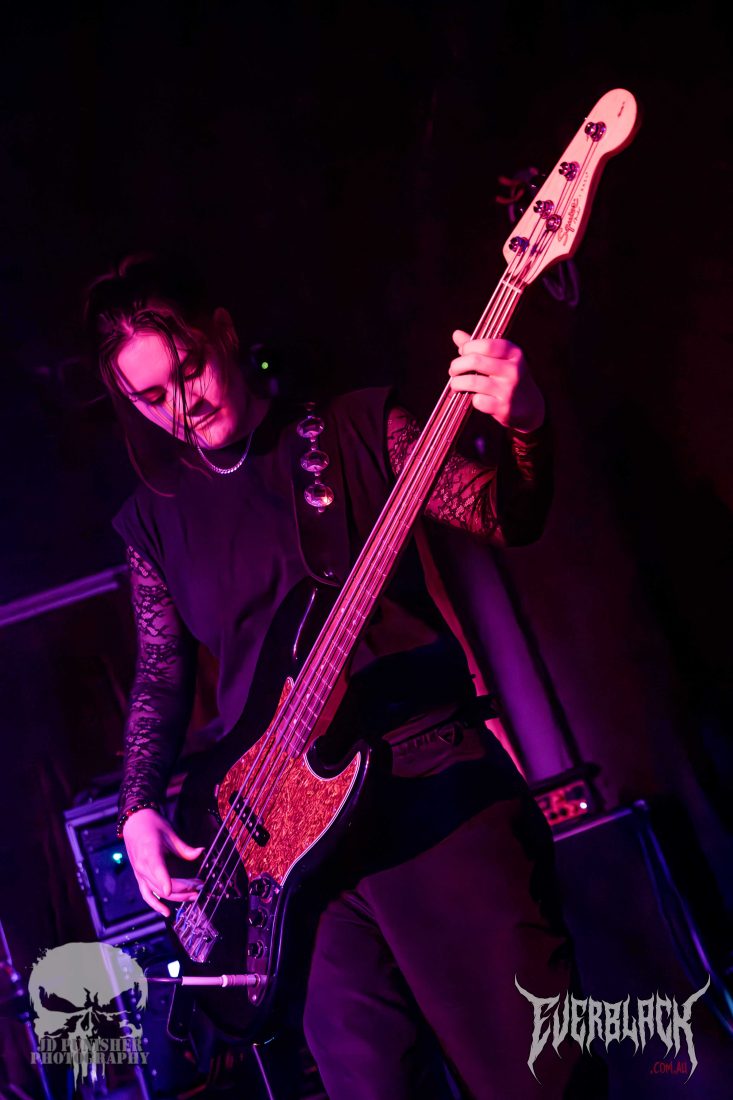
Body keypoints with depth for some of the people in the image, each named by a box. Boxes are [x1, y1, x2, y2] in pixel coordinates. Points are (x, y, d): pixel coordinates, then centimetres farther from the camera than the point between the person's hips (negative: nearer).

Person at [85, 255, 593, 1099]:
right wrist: (138, 809, 5)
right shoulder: (154, 519, 14)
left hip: (433, 780, -2)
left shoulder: (359, 429, 5)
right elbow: (159, 680, 19)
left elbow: (507, 520, -4)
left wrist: (523, 427, -24)